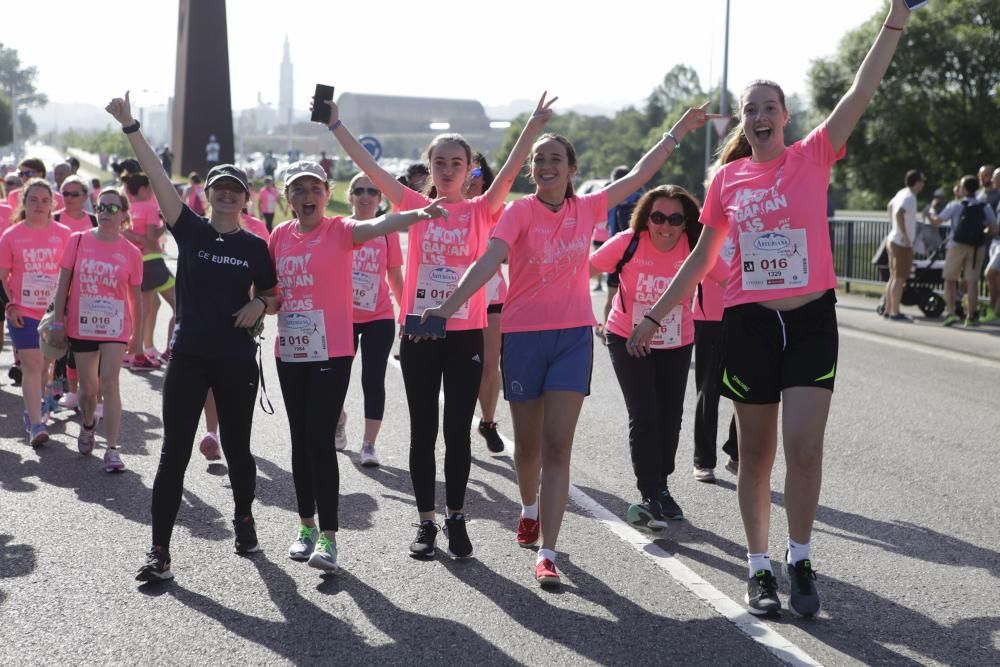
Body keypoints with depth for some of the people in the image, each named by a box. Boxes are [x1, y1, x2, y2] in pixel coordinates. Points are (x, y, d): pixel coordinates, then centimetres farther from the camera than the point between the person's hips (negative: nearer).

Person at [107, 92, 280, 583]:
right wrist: (130, 127, -18)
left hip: (237, 361, 1)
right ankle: (159, 552, -1)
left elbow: (273, 298, 14)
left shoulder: (256, 246, 5)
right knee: (174, 452, -4)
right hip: (189, 357, -1)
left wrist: (260, 305, -9)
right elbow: (157, 177, -9)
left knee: (237, 448, 11)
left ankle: (243, 519, 38)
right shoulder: (190, 230, 1)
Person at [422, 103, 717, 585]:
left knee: (558, 446, -7)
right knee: (528, 443, 13)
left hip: (573, 336, 1)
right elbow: (489, 260, -19)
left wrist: (678, 132, 18)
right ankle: (529, 510, 44)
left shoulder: (587, 209, 4)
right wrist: (449, 306, -32)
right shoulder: (520, 211, -7)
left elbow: (637, 176, 14)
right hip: (523, 334, -1)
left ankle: (547, 554, -9)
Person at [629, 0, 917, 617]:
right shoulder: (727, 178, 4)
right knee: (757, 453, 7)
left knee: (805, 446, -10)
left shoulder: (813, 157, -1)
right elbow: (702, 256, 12)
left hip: (811, 318, -2)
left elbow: (862, 92, -11)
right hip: (748, 322, 2)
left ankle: (800, 560, 9)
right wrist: (654, 316, 13)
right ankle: (760, 568, 18)